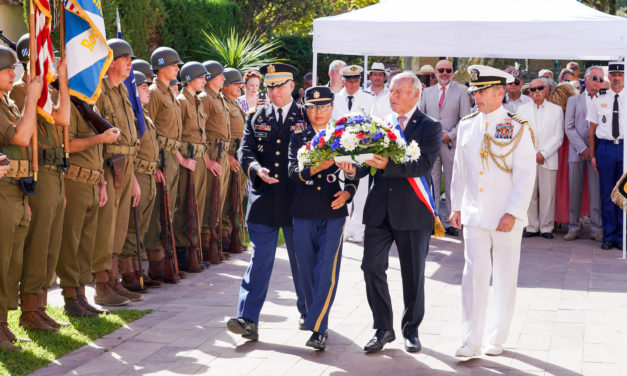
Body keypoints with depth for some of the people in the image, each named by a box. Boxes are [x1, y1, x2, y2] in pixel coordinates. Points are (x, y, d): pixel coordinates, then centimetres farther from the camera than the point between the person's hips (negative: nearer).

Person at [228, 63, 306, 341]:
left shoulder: (306, 117, 4)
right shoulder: (256, 118, 10)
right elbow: (245, 151, 3)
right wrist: (256, 169, -18)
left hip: (297, 200, -1)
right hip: (264, 200, 1)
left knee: (301, 260, 12)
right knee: (260, 260, -4)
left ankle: (307, 312, 29)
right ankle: (248, 320, -8)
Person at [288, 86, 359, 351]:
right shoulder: (298, 137, 6)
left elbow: (353, 173, 6)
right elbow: (293, 172, -7)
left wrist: (347, 193, -14)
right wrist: (315, 168, -25)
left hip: (333, 212, -2)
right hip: (304, 212, 2)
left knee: (327, 270, -10)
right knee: (307, 269, 9)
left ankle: (317, 328, -11)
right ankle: (313, 315, 29)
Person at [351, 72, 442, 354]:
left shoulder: (429, 127, -3)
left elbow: (425, 165, -17)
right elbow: (369, 161, 6)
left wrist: (388, 165, -29)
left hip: (412, 210, -4)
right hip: (379, 209, 4)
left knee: (413, 273, 7)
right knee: (372, 267, 0)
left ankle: (411, 330, 23)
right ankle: (383, 328, 13)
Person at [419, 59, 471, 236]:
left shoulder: (461, 90, 3)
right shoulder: (428, 91, 13)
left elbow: (465, 119, -2)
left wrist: (451, 135, -11)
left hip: (451, 143, -2)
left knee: (452, 185, 1)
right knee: (431, 183, 3)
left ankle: (449, 222, 6)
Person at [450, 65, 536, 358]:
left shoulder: (518, 128, -6)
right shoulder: (466, 126, 7)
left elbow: (526, 175, -9)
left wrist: (512, 213, -15)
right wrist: (457, 207, 12)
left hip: (506, 218, -2)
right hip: (474, 215, 2)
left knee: (505, 279, 7)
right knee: (474, 275, -5)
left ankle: (497, 340, 19)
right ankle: (470, 341, -3)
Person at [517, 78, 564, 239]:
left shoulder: (556, 110, 9)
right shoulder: (522, 109, 13)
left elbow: (558, 137, 4)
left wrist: (543, 153, -7)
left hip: (548, 159, -1)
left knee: (548, 195, -3)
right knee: (529, 194, -1)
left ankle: (546, 227, 5)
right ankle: (532, 227, 7)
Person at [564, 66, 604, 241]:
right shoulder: (573, 100, 10)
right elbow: (569, 128, 3)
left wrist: (594, 150, -6)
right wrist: (583, 149, -8)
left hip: (597, 151, 0)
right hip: (577, 151, 0)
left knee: (596, 191, -3)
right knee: (575, 191, 1)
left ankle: (596, 228, 3)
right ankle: (574, 227, 10)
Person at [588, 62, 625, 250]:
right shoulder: (599, 100, 7)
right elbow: (592, 131, 10)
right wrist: (593, 155, 5)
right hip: (605, 148, 1)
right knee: (606, 194, 4)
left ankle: (621, 237, 12)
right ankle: (608, 236, 12)